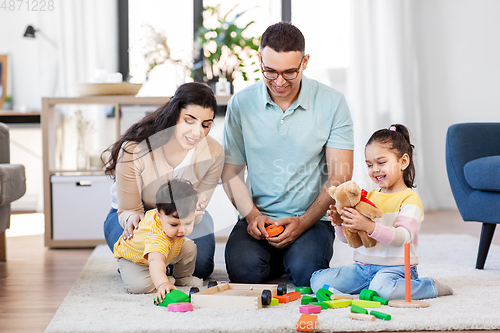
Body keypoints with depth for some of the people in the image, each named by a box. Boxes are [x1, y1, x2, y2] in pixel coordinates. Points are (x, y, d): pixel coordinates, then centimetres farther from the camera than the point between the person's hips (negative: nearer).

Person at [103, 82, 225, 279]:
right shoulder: (134, 149, -31)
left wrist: (191, 213, -42)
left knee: (201, 266, -24)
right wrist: (133, 218, -49)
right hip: (136, 213, -2)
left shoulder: (214, 154, -23)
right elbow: (128, 210, -23)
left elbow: (195, 211, -16)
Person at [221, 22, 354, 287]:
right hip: (258, 218, 2)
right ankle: (279, 261, 8)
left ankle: (296, 256, 7)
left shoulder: (332, 103, -3)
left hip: (312, 218, -1)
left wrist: (302, 222, -15)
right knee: (244, 269, -27)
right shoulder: (241, 104, 2)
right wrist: (252, 215, -10)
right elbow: (231, 172, 8)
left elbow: (340, 176, -3)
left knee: (305, 271, -30)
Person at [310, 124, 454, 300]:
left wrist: (369, 226, -34)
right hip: (362, 266, 6)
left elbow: (402, 237, -21)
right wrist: (340, 223, -9)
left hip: (395, 267, -6)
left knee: (382, 288, -38)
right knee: (318, 280, -10)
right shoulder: (369, 196, 15)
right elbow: (348, 238, 14)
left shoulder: (410, 198, -4)